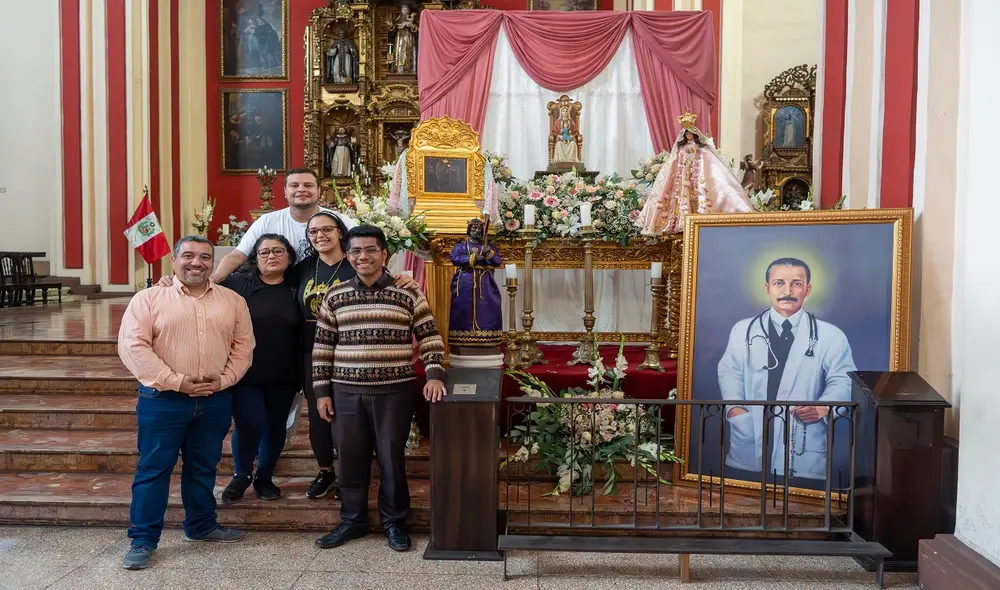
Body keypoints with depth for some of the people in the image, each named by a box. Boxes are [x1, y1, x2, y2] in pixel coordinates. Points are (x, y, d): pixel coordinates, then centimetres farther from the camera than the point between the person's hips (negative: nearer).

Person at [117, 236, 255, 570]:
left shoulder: (233, 301, 7)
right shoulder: (149, 299, -3)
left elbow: (243, 344, 7)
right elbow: (132, 345, -11)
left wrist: (224, 379, -7)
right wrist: (175, 381, -17)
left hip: (215, 401, 3)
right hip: (163, 399, -3)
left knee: (204, 467, 15)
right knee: (154, 468, 4)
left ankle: (201, 525, 31)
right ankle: (143, 539, 14)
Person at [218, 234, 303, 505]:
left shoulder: (296, 290, 2)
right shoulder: (237, 283, -5)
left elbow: (303, 337, 7)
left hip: (283, 378, 3)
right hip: (245, 374, -3)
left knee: (276, 428, 11)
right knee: (249, 426, -6)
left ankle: (264, 477, 33)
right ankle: (242, 475, 21)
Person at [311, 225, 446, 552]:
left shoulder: (408, 293, -1)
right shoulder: (335, 296, 5)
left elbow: (429, 337, 1)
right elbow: (322, 346, 8)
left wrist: (434, 374, -11)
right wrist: (321, 391, 5)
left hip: (394, 391, -2)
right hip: (346, 391, 2)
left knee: (392, 458, 6)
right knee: (351, 458, 12)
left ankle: (394, 521, 24)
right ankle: (353, 520, 29)